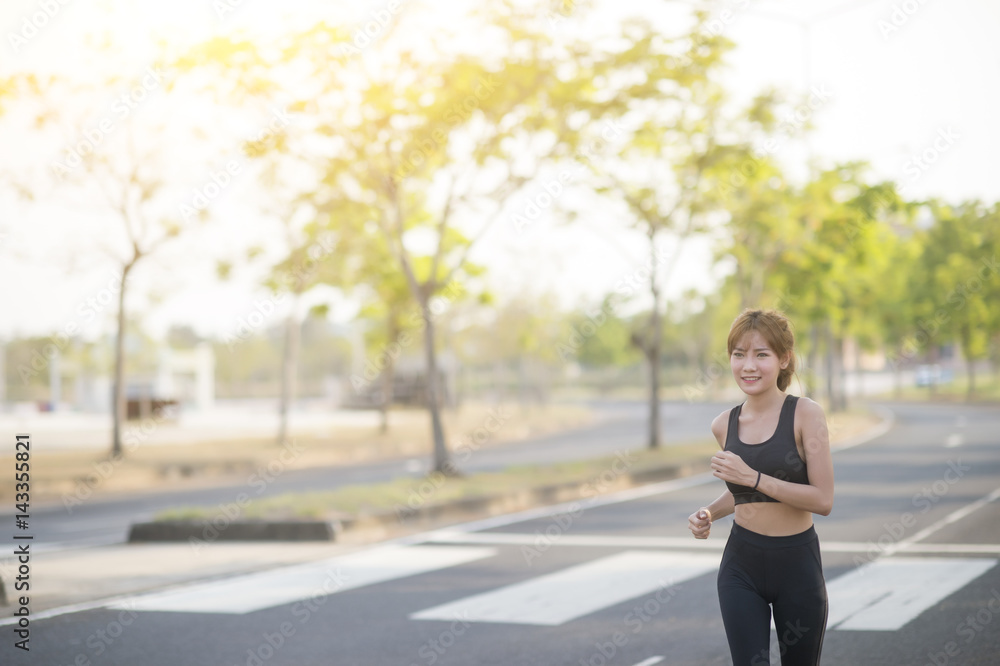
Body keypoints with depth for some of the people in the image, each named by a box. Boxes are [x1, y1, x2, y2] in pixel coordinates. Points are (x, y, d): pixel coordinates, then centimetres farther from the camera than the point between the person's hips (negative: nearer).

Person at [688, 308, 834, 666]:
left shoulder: (805, 414, -10)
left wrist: (753, 477, -22)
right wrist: (708, 514, 2)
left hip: (797, 564, -3)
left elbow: (823, 499, -16)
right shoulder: (724, 425, 4)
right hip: (741, 565, 3)